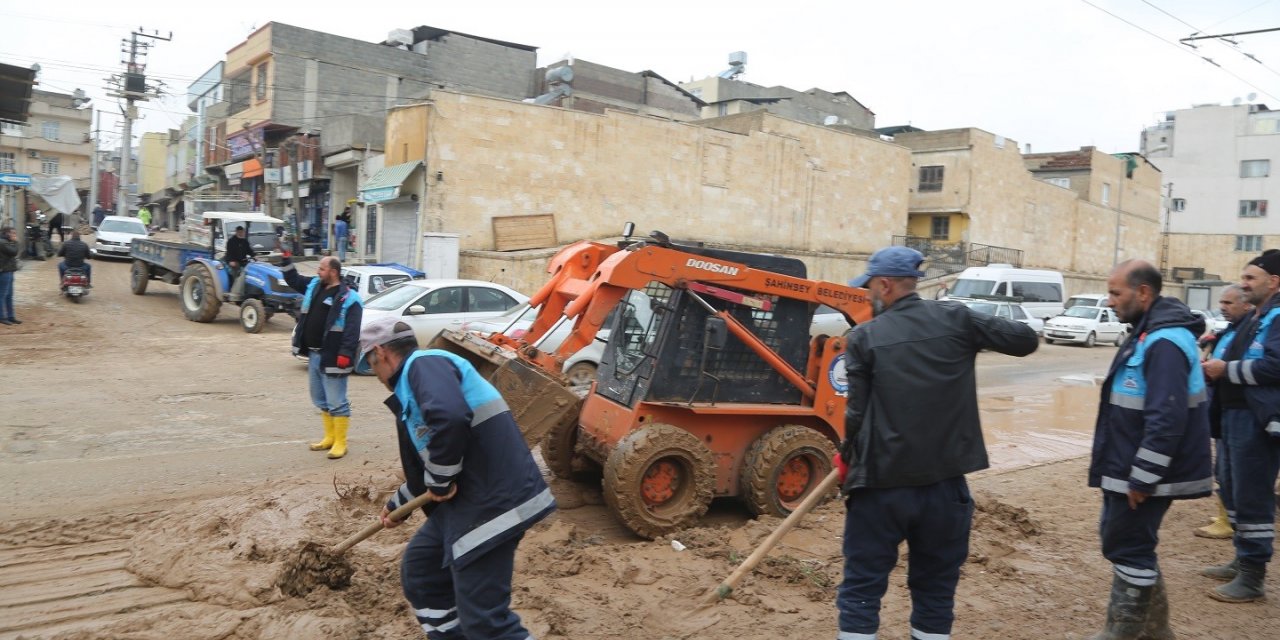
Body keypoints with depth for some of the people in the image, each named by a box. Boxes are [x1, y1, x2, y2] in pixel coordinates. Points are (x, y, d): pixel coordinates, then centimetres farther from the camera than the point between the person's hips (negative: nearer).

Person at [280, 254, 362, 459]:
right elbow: (293, 279, 27)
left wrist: (345, 354, -24)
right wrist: (286, 259, 16)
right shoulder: (314, 286, 10)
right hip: (313, 355, 9)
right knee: (321, 401, 17)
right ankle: (330, 438, 28)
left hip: (331, 357, -9)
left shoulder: (348, 299, -14)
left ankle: (340, 443, 4)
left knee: (336, 402, -3)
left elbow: (352, 331, -19)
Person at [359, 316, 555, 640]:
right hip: (466, 500, 11)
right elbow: (421, 462, 34)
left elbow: (450, 419, -31)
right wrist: (397, 505, 47)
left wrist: (439, 481, -17)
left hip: (491, 501, -11)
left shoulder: (424, 364, -10)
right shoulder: (411, 387, 22)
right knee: (419, 571, 24)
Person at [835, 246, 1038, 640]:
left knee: (861, 590, 8)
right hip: (945, 482, 3)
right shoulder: (956, 319, 0)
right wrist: (980, 329, 23)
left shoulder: (865, 337, -6)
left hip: (881, 483, -2)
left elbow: (857, 412, -5)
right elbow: (1025, 340, 6)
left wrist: (847, 459, 12)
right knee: (936, 589, 17)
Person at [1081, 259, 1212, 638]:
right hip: (1130, 469, 10)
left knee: (1127, 548, 0)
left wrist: (1142, 478, -23)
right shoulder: (1150, 332, 11)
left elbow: (1166, 420, -27)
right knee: (1127, 544, 18)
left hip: (1143, 474, -10)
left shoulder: (1164, 342, -22)